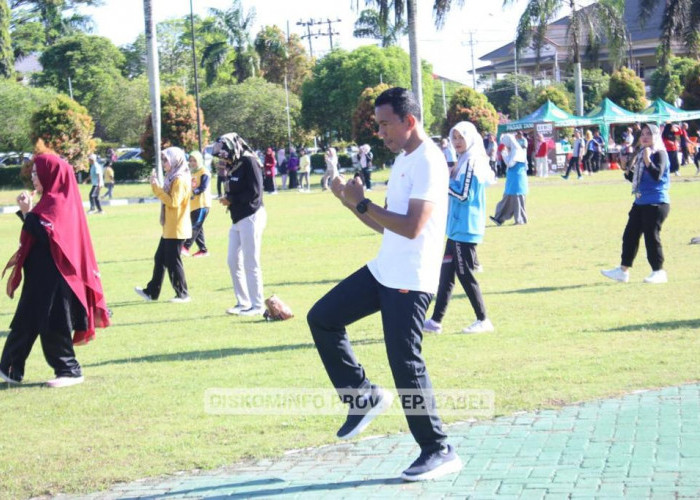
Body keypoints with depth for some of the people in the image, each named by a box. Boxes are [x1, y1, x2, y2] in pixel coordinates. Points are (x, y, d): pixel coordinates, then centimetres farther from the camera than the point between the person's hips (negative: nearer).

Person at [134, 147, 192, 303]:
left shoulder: (180, 180, -16)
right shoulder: (173, 178, 15)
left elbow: (173, 202, -23)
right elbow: (167, 198, 17)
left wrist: (157, 188, -20)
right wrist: (156, 186, 5)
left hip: (176, 229, -10)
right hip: (170, 228, 10)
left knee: (173, 261, -4)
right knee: (160, 259, 13)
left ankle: (183, 294, 4)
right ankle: (152, 292, 20)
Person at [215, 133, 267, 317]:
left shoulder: (249, 162, -12)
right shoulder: (234, 165, 13)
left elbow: (254, 192, -18)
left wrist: (231, 200, -12)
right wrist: (228, 200, -5)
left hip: (251, 217, -9)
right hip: (238, 219, 9)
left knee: (251, 263, -6)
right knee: (233, 262, 11)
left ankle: (257, 306, 1)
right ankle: (243, 303, 21)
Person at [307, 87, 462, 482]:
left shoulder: (428, 162, -16)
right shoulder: (403, 160, 15)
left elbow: (411, 227, -24)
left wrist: (363, 202, -17)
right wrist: (352, 203, 6)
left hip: (411, 281, -10)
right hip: (383, 271, 10)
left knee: (406, 364, -7)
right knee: (322, 318, 9)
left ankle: (439, 451, 5)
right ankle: (365, 396, 17)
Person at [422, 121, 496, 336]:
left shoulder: (472, 162, -15)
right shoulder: (464, 161, 14)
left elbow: (464, 195, -20)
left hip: (465, 229, -10)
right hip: (457, 228, 10)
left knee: (465, 275, -4)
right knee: (446, 273, 10)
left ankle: (483, 320, 5)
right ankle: (436, 320, 13)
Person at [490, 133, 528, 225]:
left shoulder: (517, 151, -16)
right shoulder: (512, 150, 11)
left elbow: (510, 163, -20)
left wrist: (504, 153, -12)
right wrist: (504, 153, 9)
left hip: (517, 179, -9)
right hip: (511, 179, 9)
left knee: (517, 199, -3)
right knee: (507, 198, 10)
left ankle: (521, 219, 5)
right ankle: (499, 218, 11)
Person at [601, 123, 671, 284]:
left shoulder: (659, 154, -10)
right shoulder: (641, 154, 16)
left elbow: (657, 175, -24)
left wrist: (647, 160, -29)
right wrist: (628, 170, 6)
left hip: (656, 203, -9)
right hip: (640, 202, 9)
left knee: (651, 236, -6)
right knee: (629, 234, 9)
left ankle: (659, 272, 4)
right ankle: (623, 271, 16)